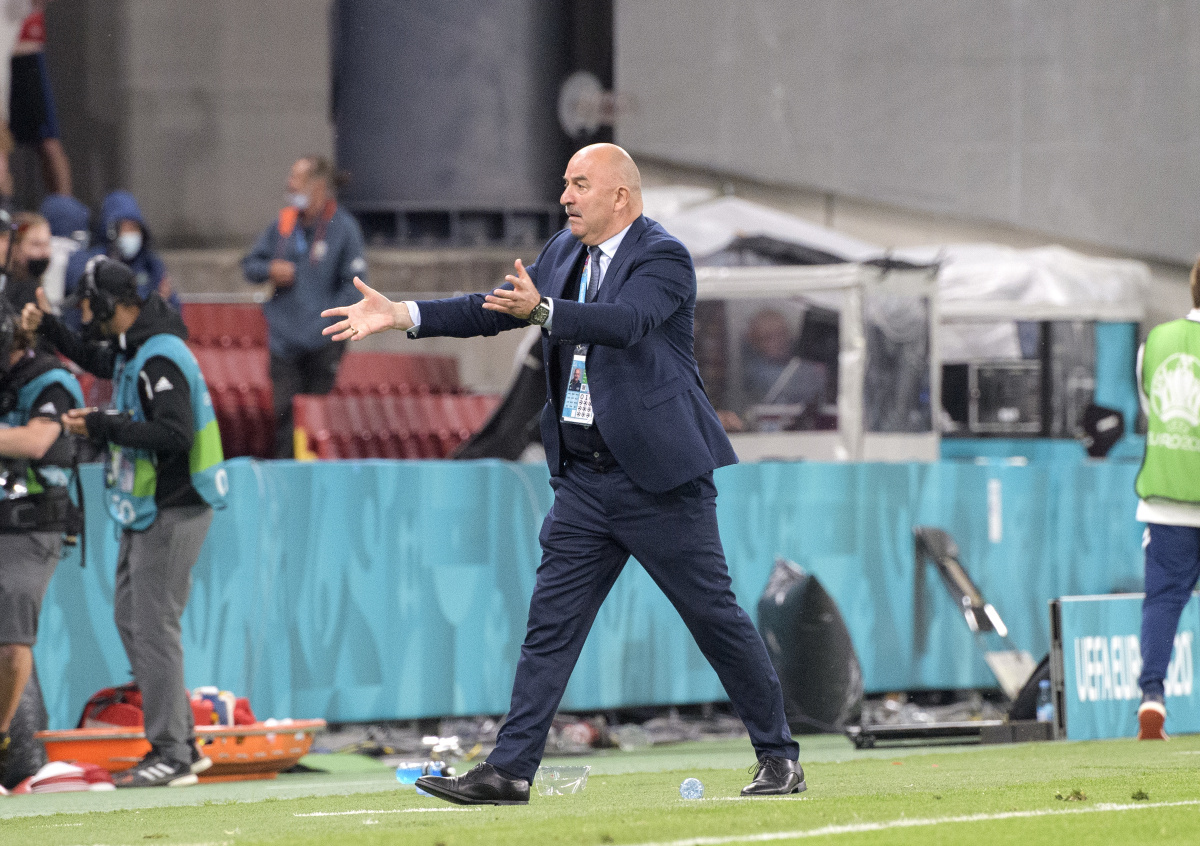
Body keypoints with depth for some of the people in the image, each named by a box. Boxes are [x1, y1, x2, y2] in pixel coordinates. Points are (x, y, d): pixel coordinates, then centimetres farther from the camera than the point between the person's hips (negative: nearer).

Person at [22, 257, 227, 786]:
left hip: (171, 515, -11)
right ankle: (181, 742, 19)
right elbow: (96, 359, 34)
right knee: (131, 619, 14)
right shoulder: (131, 350, 11)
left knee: (153, 627, -9)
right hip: (147, 511, 11)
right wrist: (48, 328, 22)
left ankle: (171, 757, -7)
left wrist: (103, 426, -24)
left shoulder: (160, 360, -21)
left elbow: (175, 434, -30)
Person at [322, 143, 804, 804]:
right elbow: (495, 309, 10)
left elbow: (626, 321, -30)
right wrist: (399, 316, 0)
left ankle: (778, 756, 12)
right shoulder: (564, 253, 12)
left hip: (658, 477, -7)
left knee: (715, 616, 0)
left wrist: (542, 311, -45)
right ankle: (510, 770, -1)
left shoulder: (663, 258, -11)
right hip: (583, 478, 7)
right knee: (550, 623, 1)